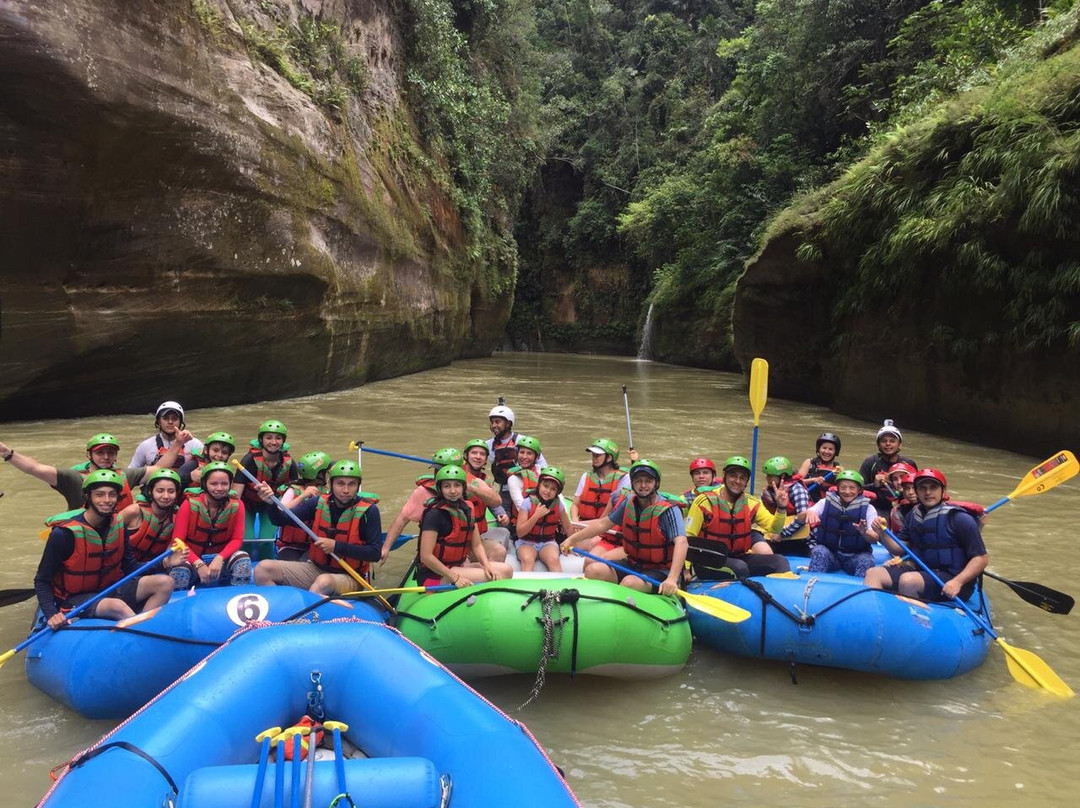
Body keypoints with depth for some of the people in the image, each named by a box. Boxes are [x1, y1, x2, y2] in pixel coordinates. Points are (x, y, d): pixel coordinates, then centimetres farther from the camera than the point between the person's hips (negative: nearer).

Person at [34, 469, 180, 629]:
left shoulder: (118, 524, 0)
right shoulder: (64, 533, -18)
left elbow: (129, 566, 7)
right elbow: (42, 581, -12)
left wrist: (163, 564, -9)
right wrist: (51, 614, -27)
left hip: (110, 589, 7)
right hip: (75, 599, -6)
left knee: (165, 583, -13)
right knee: (118, 606, -37)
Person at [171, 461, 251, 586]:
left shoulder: (236, 505, -7)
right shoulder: (190, 504, -13)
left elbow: (237, 539, -8)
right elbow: (178, 540, -15)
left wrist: (219, 559, -27)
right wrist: (199, 564, -28)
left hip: (221, 560, 1)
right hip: (193, 559, -1)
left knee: (243, 559, -29)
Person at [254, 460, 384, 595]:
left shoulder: (368, 511, -11)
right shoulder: (319, 503, 0)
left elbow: (375, 553, -14)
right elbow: (281, 520, -1)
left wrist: (336, 546, -20)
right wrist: (271, 503, -23)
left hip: (349, 577, -5)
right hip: (315, 567, 5)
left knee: (324, 582, -39)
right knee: (263, 569, -11)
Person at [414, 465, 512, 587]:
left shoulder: (466, 509, 8)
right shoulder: (435, 514, -16)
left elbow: (477, 545, 9)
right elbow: (426, 556, -20)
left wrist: (487, 566, -11)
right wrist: (455, 578, -22)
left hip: (459, 566, 8)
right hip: (435, 575, -8)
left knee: (506, 570, -5)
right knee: (491, 578, -21)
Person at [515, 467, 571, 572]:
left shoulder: (558, 504, 1)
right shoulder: (528, 503, -9)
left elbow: (567, 528, 14)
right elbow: (520, 533, -13)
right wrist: (536, 516, -21)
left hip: (548, 542, 2)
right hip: (527, 543, -2)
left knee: (554, 559, -31)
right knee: (528, 560, -34)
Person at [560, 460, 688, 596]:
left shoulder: (668, 510, -17)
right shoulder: (629, 503, 3)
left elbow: (681, 542, -30)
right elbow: (603, 523, 14)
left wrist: (672, 579, -44)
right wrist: (572, 539, 9)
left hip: (659, 571, -6)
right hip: (633, 565, 6)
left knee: (630, 583, -35)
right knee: (592, 570, -12)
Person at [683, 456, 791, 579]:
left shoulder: (752, 504, 7)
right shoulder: (704, 502, -7)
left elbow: (773, 527, -2)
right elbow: (688, 538, -8)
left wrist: (781, 508, -20)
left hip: (739, 558, 5)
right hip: (710, 562, -5)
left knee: (780, 562, -13)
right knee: (739, 568, -33)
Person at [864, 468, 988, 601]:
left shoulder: (959, 519, -11)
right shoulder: (913, 515, 9)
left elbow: (981, 557, -11)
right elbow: (899, 549, 13)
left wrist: (958, 582, -25)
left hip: (951, 581, -7)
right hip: (920, 571, 7)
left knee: (908, 580, -33)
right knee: (873, 573, -9)